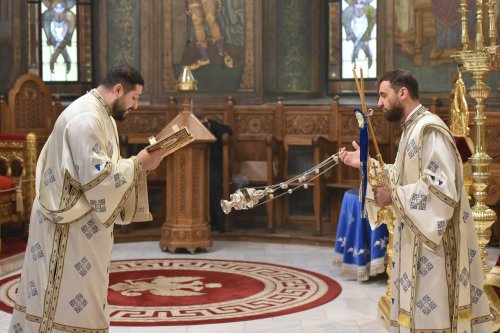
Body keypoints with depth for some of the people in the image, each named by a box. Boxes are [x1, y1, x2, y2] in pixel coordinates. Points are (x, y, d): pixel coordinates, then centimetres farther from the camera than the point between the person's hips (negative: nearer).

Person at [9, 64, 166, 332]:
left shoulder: (98, 114, 13)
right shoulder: (87, 118, -20)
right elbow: (96, 175, -25)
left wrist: (137, 164, 4)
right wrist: (138, 164, -16)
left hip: (81, 222, 11)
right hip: (72, 225, -11)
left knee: (77, 297, 15)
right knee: (72, 300, -4)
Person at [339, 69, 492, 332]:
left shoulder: (430, 129, -19)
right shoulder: (411, 128, 13)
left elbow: (442, 187, -26)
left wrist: (393, 196, -22)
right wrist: (367, 163, 12)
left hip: (432, 238, -10)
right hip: (417, 237, 10)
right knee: (416, 309, 15)